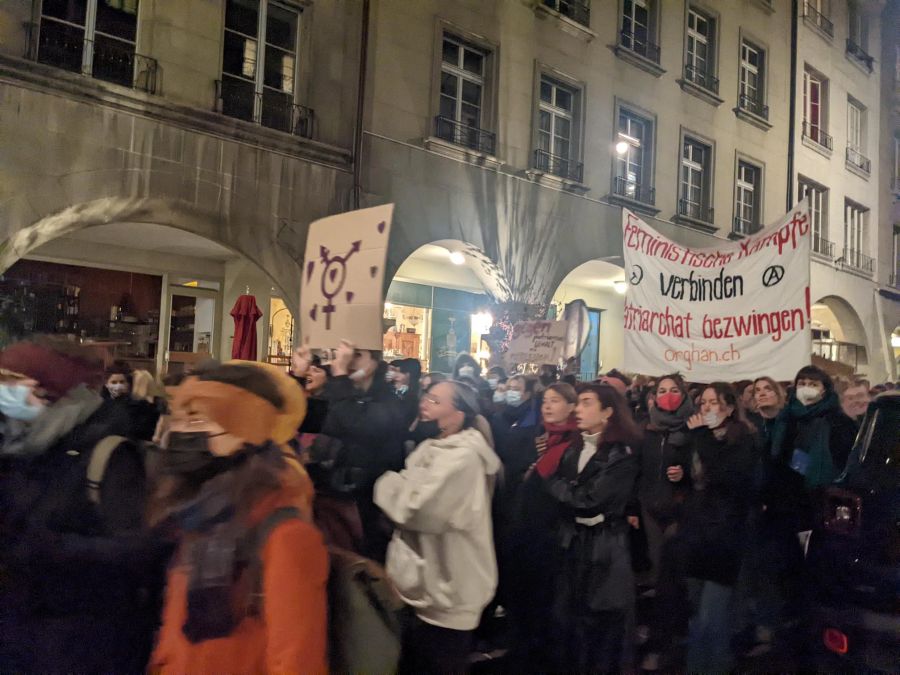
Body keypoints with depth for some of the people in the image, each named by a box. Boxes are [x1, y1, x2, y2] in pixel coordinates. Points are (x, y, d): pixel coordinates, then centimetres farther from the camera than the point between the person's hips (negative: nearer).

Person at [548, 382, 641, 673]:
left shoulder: (623, 453, -11)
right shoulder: (573, 448, 10)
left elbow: (587, 500, -19)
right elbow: (560, 497, 7)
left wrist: (553, 479, -8)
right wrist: (584, 514, -11)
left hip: (604, 553, -5)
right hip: (571, 547, 6)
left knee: (600, 631, 7)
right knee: (566, 626, 11)